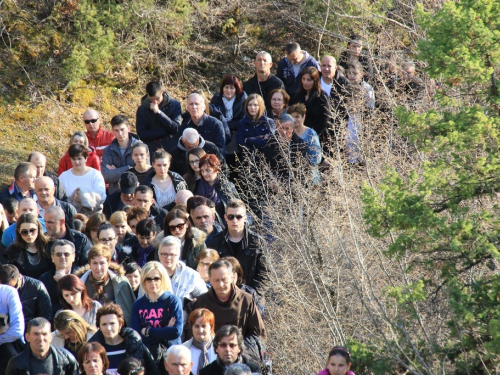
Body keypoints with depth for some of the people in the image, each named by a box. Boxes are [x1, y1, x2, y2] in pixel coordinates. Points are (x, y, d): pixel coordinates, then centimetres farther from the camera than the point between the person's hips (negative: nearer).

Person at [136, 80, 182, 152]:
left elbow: (176, 129, -13)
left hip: (171, 149, -1)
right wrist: (166, 131, -14)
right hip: (151, 151, 1)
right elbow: (142, 135, -8)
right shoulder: (142, 109, -1)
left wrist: (158, 112, -19)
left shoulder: (174, 105, -4)